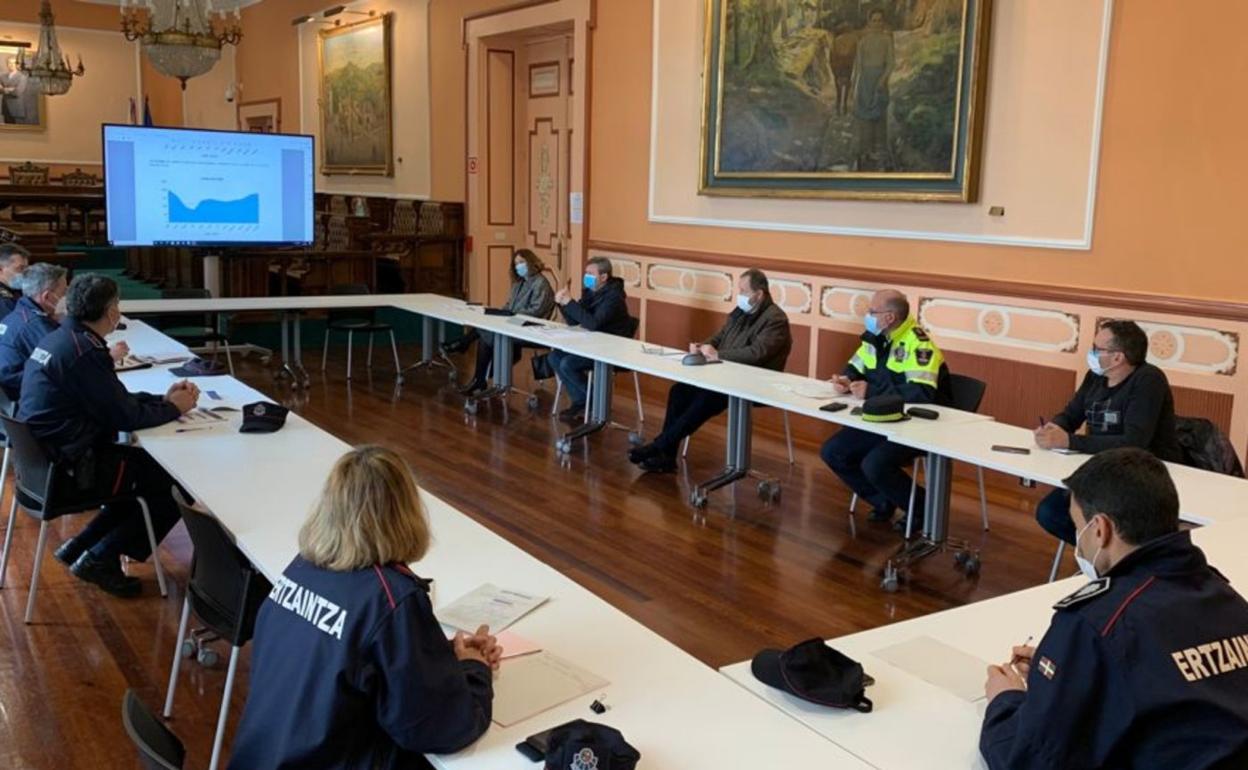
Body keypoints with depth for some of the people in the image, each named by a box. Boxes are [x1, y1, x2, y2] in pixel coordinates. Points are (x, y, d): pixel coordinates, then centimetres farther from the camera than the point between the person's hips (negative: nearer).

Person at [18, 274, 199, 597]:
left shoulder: (60, 339, 9)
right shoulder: (83, 351, -22)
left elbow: (115, 399, 15)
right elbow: (125, 416, -17)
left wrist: (163, 398, 10)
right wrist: (173, 407, -2)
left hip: (49, 459, 10)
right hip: (69, 470, -10)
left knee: (149, 466, 21)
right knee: (178, 483, -2)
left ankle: (80, 547, 19)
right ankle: (99, 559, 3)